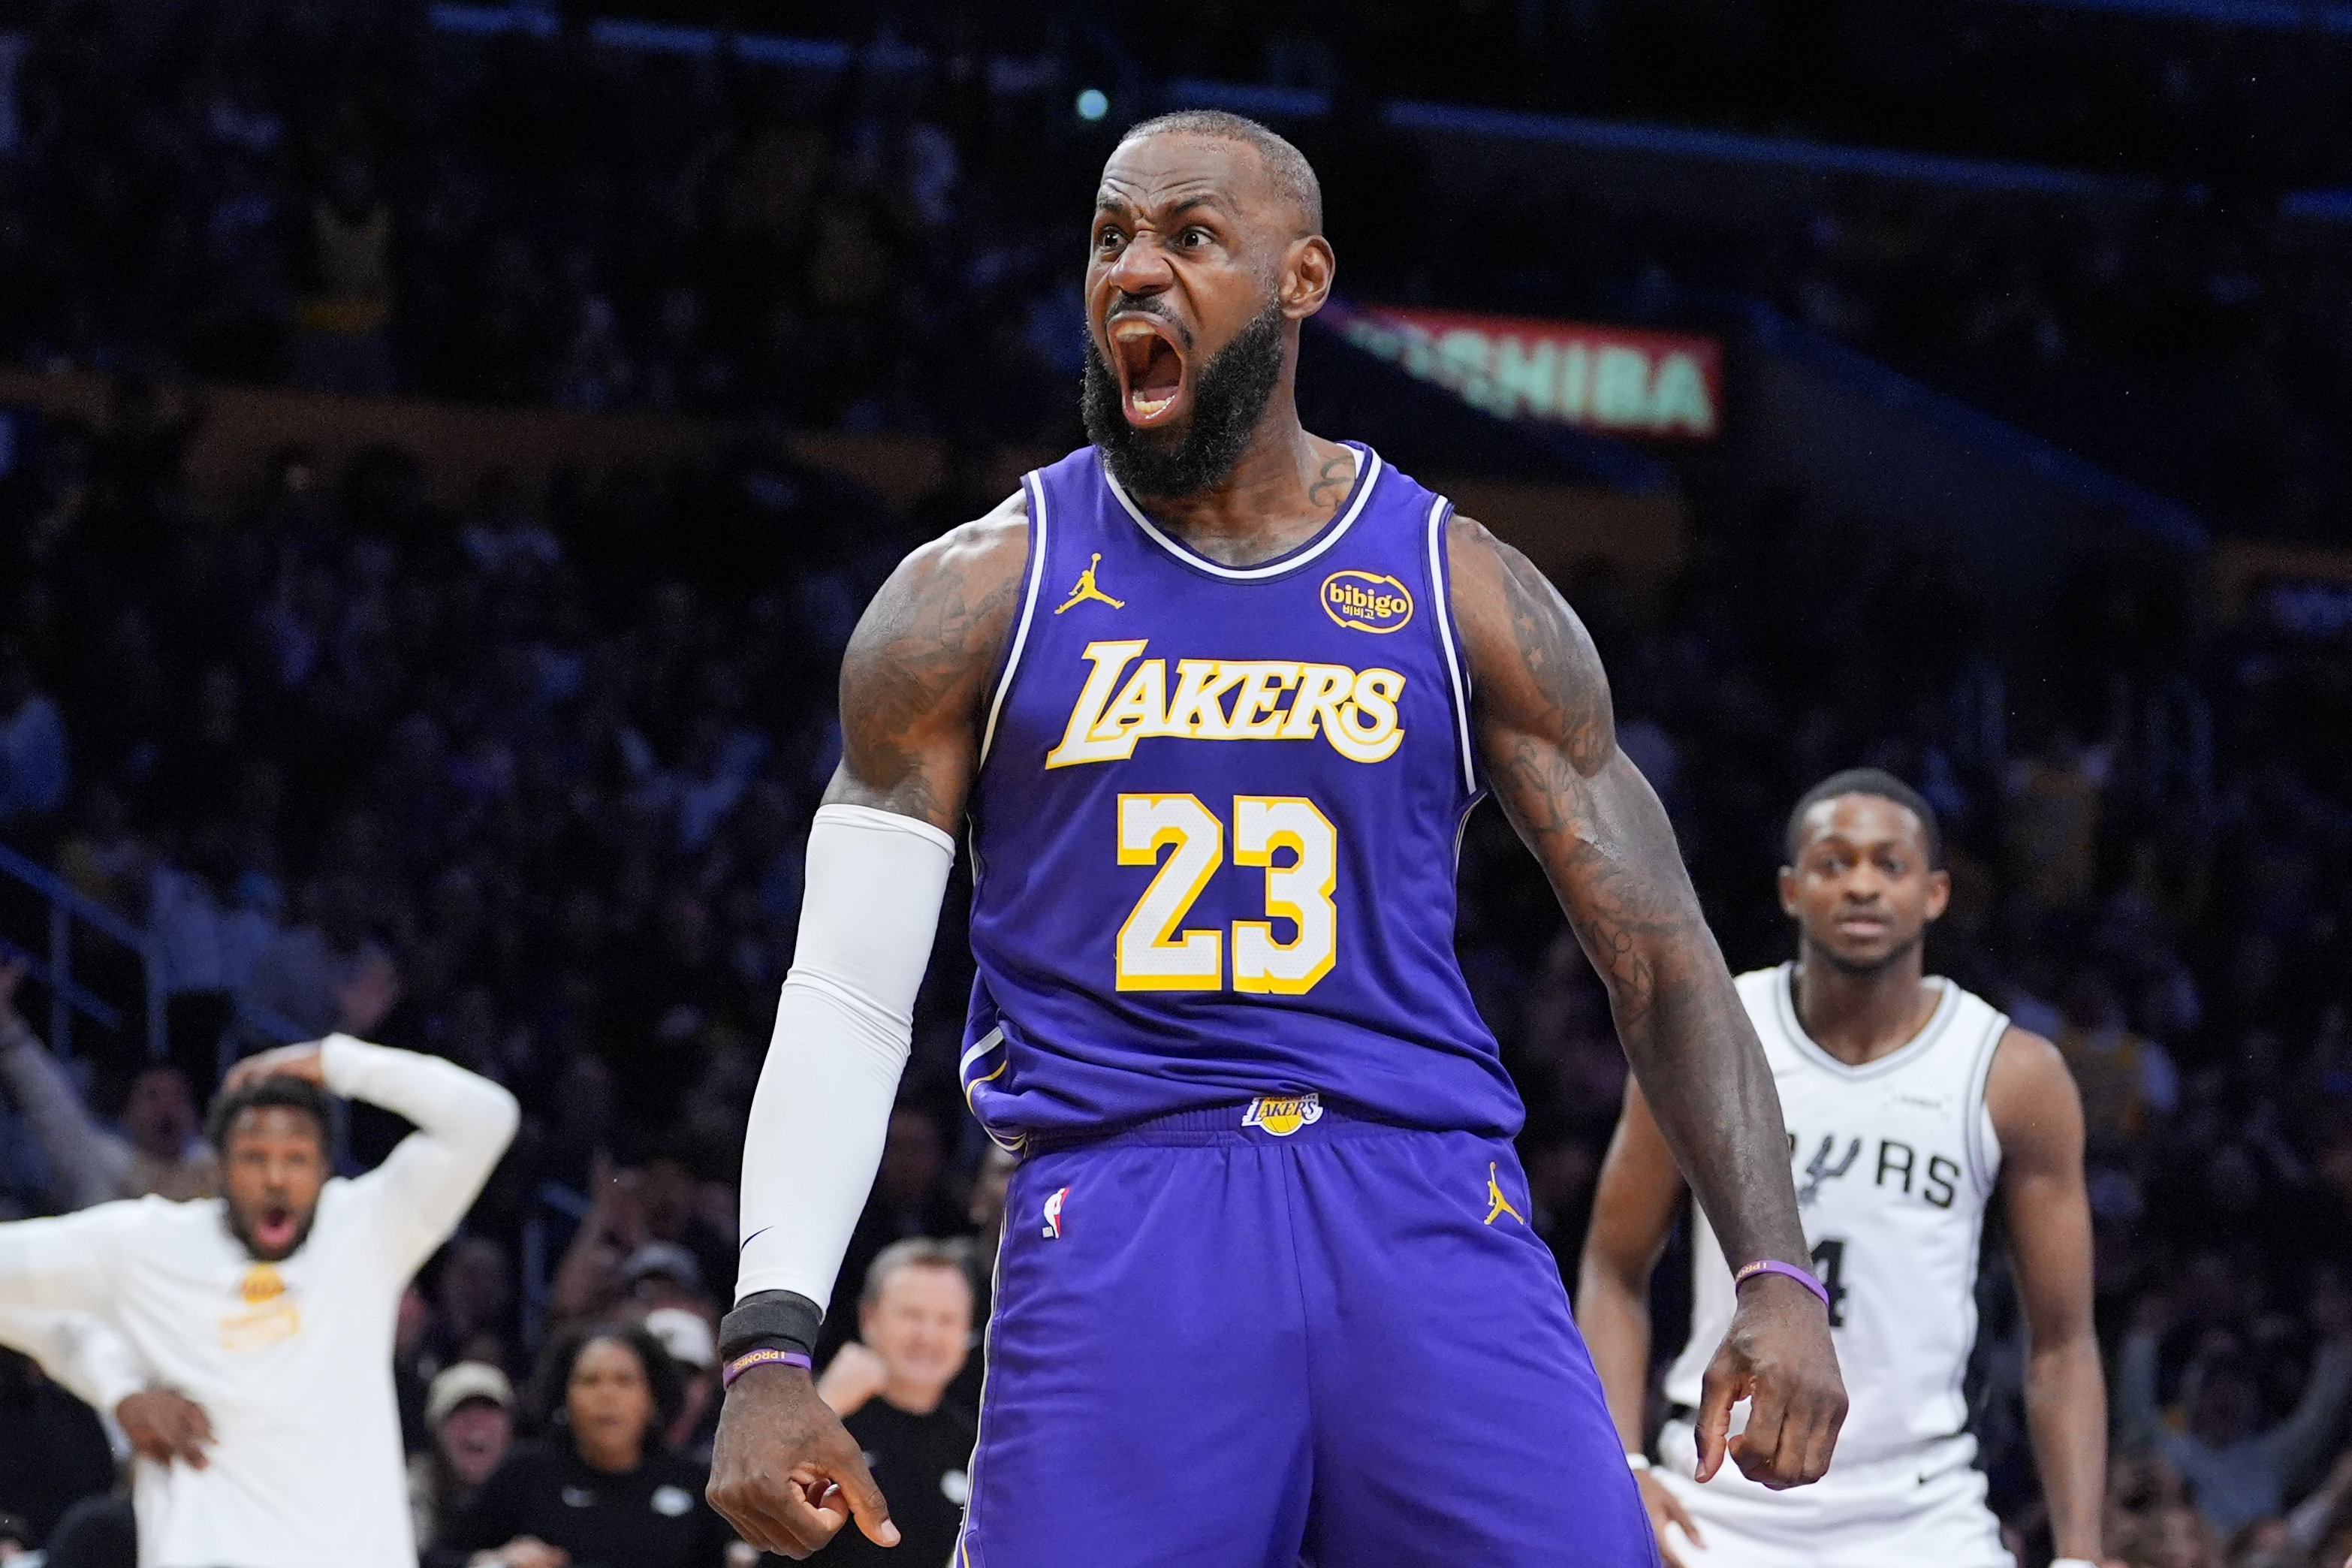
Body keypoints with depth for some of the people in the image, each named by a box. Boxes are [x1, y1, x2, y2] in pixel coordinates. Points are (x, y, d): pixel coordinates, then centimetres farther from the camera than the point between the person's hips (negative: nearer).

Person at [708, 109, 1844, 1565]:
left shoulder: (1469, 595, 9)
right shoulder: (976, 599, 7)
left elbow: (1663, 957, 9)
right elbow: (847, 997, 5)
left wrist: (1781, 1277, -5)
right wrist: (771, 1349, -7)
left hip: (1427, 1216, 1)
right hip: (1119, 1216, -1)